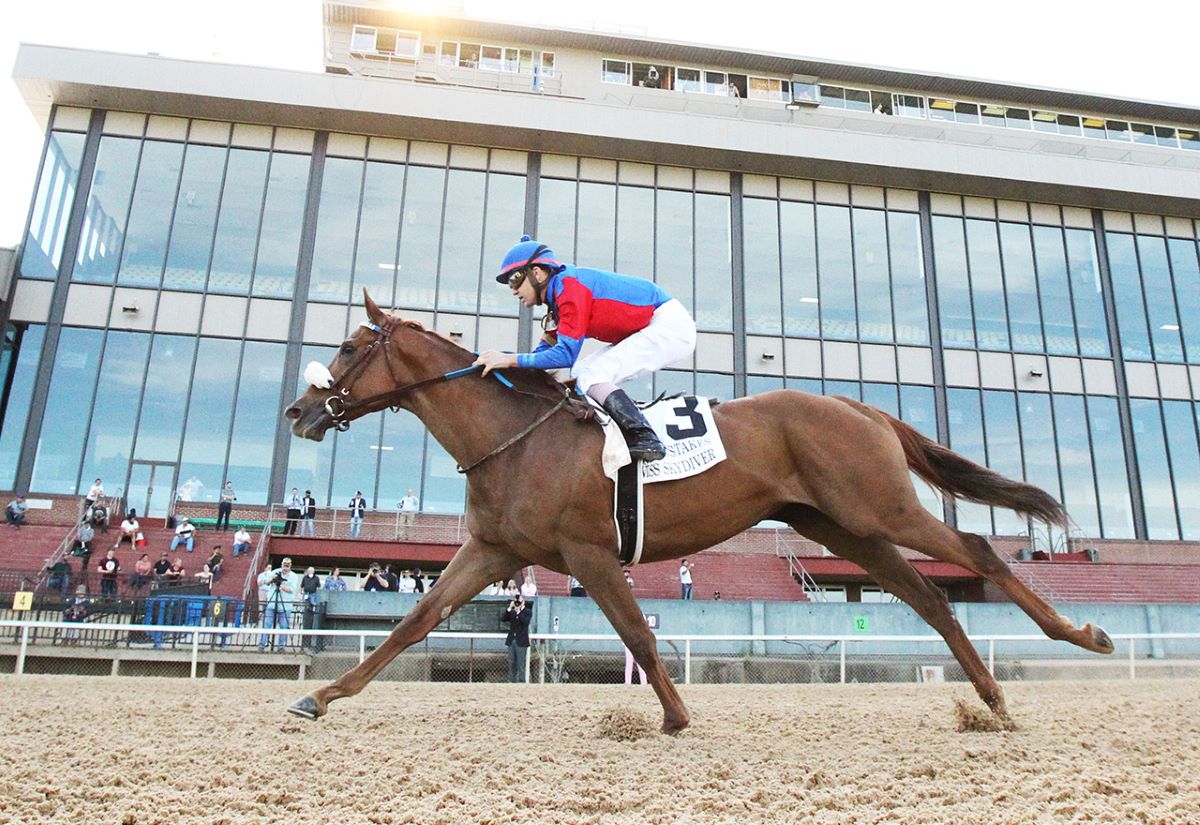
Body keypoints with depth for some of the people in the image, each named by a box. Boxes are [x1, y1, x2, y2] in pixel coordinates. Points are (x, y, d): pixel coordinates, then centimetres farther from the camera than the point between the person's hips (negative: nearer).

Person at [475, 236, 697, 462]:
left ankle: (645, 439, -23)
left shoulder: (570, 286, -18)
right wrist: (498, 360, 1)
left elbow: (566, 354, -24)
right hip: (647, 331, 10)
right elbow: (547, 348, 12)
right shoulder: (561, 294, 12)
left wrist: (511, 359, -22)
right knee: (579, 373, 6)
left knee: (590, 377, -18)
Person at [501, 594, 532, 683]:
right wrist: (510, 608, -9)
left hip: (521, 642, -4)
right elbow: (503, 619, -1)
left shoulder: (528, 611, 0)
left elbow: (526, 622, -17)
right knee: (511, 664, 8)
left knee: (521, 664, -4)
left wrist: (519, 612, -17)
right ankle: (511, 681, 14)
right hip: (511, 641, 5)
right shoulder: (511, 612, 12)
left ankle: (521, 681, -1)